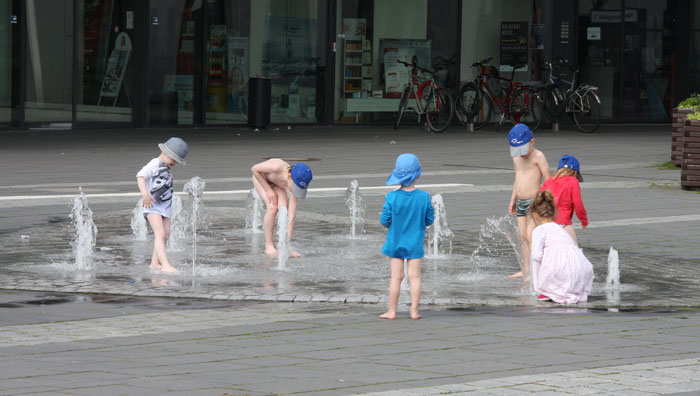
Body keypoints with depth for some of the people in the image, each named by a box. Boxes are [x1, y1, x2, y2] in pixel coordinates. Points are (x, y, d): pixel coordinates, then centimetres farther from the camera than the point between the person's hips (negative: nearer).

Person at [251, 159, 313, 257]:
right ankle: (269, 247, -13)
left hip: (276, 183, 2)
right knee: (272, 207, -22)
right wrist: (268, 190, -25)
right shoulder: (277, 168, -45)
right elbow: (254, 169, -27)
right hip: (260, 176, -2)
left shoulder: (295, 188, -32)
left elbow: (291, 217, -31)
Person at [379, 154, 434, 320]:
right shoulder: (424, 197, -13)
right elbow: (429, 220, -4)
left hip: (395, 242, 0)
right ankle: (414, 311, 5)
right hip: (415, 244, 0)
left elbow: (384, 221, -11)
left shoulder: (392, 197, -15)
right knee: (414, 277, 5)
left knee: (396, 277, 6)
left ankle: (392, 311, 11)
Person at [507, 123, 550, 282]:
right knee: (523, 237, 10)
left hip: (534, 201, -8)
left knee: (530, 235, -15)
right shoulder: (517, 158, 13)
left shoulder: (538, 156, -10)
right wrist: (513, 200, 23)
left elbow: (548, 179, -11)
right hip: (521, 202, 8)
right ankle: (525, 270, 18)